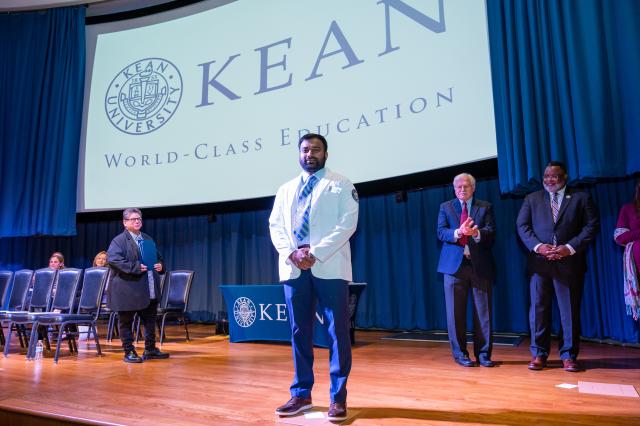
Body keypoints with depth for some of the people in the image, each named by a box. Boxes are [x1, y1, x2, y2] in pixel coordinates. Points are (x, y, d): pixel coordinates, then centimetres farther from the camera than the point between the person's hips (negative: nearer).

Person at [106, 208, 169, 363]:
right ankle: (129, 352, 15)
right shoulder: (119, 240, -7)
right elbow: (112, 259, -22)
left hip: (149, 291, 7)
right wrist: (136, 267, -24)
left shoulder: (148, 239, 15)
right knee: (126, 322, 5)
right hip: (128, 290, -7)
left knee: (150, 320, 13)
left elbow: (157, 257, 26)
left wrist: (160, 264, 3)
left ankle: (150, 349, 24)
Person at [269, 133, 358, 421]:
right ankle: (301, 394, 20)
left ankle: (338, 397, 9)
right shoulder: (286, 189, 20)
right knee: (299, 331, 9)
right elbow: (275, 225, 11)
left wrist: (315, 253, -15)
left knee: (337, 332, -2)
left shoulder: (341, 185, 7)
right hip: (293, 268, 4)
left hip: (329, 267, -4)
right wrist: (291, 254, -8)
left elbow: (347, 224, -5)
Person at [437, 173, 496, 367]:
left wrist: (476, 232, -25)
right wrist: (458, 232, -22)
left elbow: (491, 233, -3)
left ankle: (483, 353, 16)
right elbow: (441, 233, -2)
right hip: (454, 264, 0)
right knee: (456, 311, 3)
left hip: (480, 264, 0)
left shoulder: (485, 207, 10)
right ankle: (460, 353, 15)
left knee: (483, 311, 5)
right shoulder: (445, 207, 10)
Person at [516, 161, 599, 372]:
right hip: (539, 262, 1)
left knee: (570, 309, 3)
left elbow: (591, 226, 0)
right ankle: (539, 354, 12)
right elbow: (522, 226, 5)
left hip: (570, 262, -1)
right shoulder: (532, 199, 12)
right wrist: (538, 246, -10)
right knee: (538, 307, 3)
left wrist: (570, 247, -12)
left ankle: (568, 356, 15)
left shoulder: (581, 198, 7)